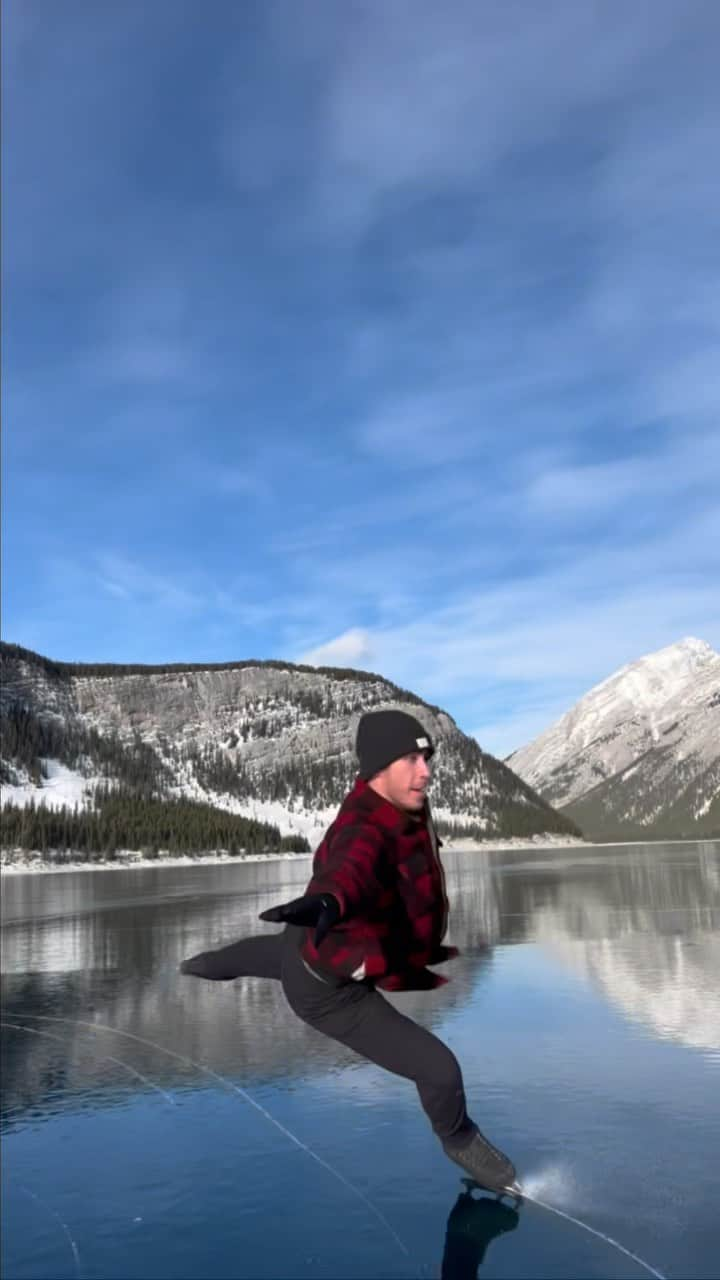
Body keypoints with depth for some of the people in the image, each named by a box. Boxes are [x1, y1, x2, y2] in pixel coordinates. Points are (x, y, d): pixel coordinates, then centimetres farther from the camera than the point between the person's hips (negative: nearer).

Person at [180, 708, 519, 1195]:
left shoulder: (398, 802, -16)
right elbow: (349, 867, -68)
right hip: (330, 987, -9)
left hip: (309, 944, 9)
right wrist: (328, 901, -88)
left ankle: (210, 964, 77)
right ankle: (458, 1138, 33)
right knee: (439, 1069, -3)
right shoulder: (365, 831, -43)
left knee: (272, 954, 42)